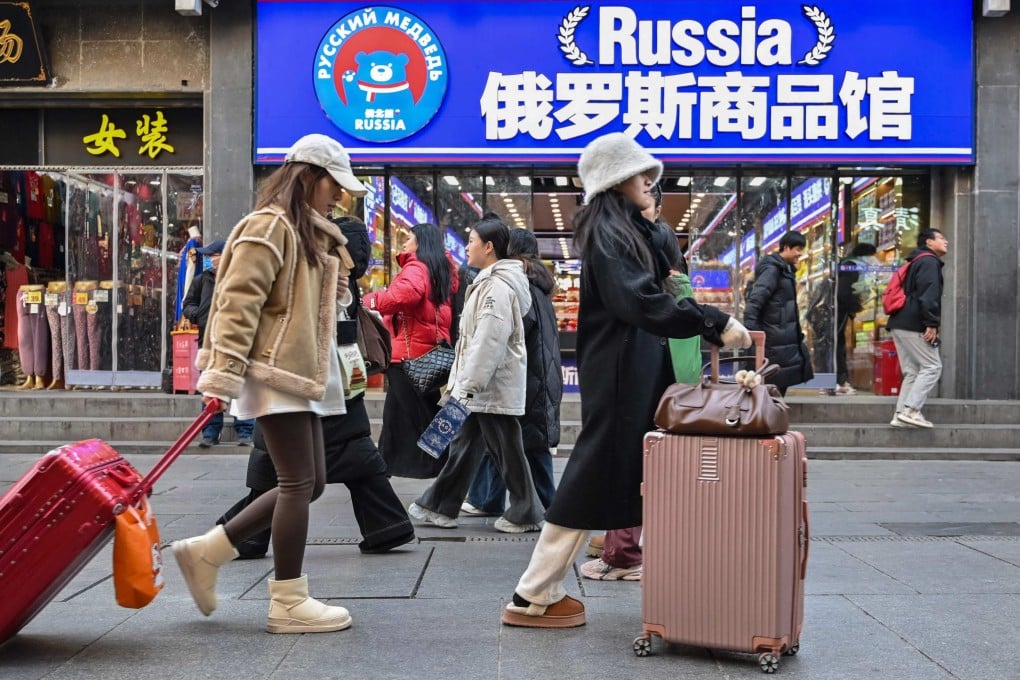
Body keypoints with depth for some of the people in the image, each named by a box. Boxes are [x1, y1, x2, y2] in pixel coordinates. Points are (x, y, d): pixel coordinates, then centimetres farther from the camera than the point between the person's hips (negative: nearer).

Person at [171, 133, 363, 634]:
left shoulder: (313, 236, 20)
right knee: (299, 483, -8)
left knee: (307, 483, 9)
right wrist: (222, 373, -22)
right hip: (275, 373, -10)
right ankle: (288, 602, 1)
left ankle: (206, 552, 17)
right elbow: (238, 302, -18)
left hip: (304, 375, 10)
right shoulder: (269, 226, -10)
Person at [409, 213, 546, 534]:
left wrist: (468, 385, -23)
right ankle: (440, 506, 22)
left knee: (507, 450, -1)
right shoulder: (488, 282, 16)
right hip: (480, 387, 10)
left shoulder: (498, 287, -17)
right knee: (464, 445, 14)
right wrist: (456, 383, 20)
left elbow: (489, 342, -23)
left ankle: (526, 513, 11)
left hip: (494, 388, -10)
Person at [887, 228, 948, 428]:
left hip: (899, 324, 10)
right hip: (913, 326, -10)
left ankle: (901, 415, 3)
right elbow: (928, 295, -18)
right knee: (932, 367, -7)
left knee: (912, 371, 9)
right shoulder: (929, 262, -5)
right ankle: (911, 410, -14)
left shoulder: (915, 263, 25)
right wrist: (932, 324, -22)